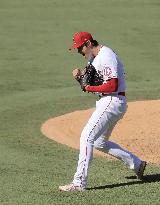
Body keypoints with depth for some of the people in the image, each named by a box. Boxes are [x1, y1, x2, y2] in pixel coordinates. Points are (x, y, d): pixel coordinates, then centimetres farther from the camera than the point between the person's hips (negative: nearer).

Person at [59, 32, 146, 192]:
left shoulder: (106, 57, -17)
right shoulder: (93, 58, 15)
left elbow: (112, 86, -25)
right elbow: (89, 82, 19)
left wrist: (89, 88, -17)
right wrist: (80, 76, -1)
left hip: (113, 102, -11)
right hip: (106, 103, 11)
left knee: (87, 137, -15)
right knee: (100, 143, 19)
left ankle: (79, 183, -17)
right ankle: (136, 164, 27)